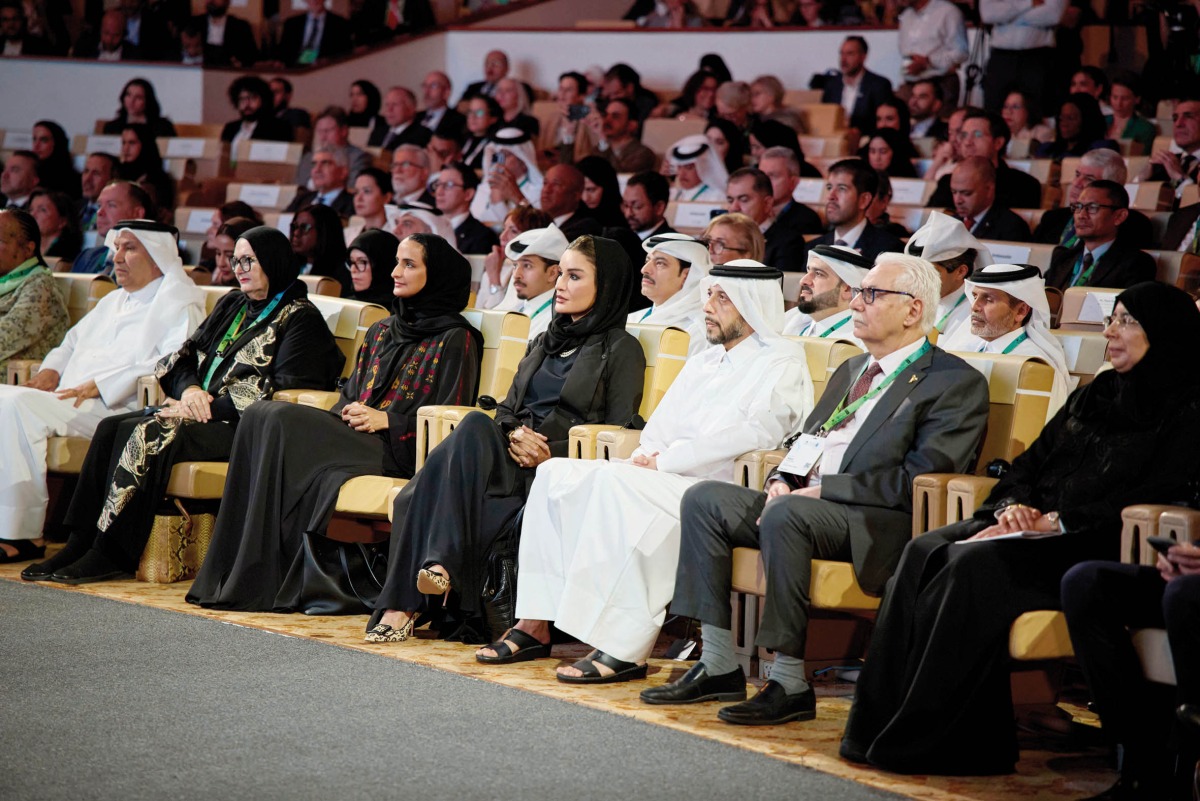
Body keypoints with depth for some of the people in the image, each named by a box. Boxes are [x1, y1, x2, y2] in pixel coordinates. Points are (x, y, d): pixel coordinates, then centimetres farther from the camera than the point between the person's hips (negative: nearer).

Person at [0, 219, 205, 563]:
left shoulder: (180, 304, 0)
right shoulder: (113, 302, 29)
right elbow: (74, 341, 34)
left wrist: (100, 385, -19)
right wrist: (50, 370, 10)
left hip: (119, 407, -9)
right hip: (69, 399, 9)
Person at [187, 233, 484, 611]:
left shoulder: (455, 339, 2)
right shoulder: (380, 332, 25)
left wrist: (386, 420, -13)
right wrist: (347, 412, -1)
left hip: (399, 451, -7)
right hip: (356, 436, 7)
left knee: (282, 422, -26)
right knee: (262, 414, -18)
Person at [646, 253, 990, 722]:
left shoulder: (956, 383, -4)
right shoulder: (852, 370, 24)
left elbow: (917, 483, -15)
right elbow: (806, 442, 28)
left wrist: (823, 489, -17)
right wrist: (783, 480, 4)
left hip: (877, 526, -9)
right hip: (802, 503, 9)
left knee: (785, 515, -35)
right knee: (704, 499, -7)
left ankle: (790, 685, -28)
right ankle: (718, 667, -8)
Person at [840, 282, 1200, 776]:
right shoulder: (1093, 395, 24)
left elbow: (1153, 499, -12)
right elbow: (1030, 462, 22)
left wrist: (1055, 522, -15)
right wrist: (1014, 506, -1)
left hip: (1096, 548, -7)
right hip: (1033, 527, 7)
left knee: (976, 565, -32)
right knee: (925, 553, -19)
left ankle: (935, 739, -29)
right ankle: (881, 726, -24)